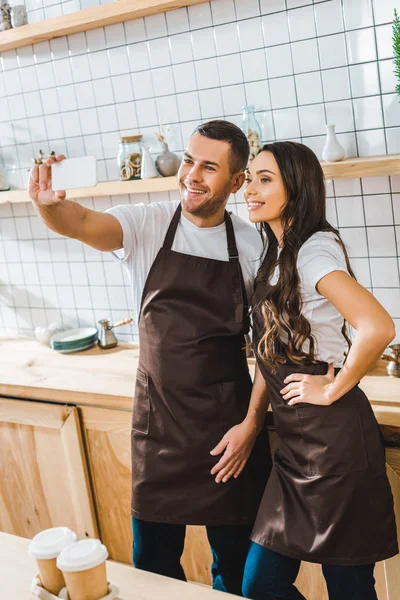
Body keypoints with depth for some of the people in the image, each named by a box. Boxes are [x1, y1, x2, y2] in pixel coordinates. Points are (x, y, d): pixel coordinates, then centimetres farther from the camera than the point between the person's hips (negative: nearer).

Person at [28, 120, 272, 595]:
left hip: (230, 426, 0)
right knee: (154, 562, 12)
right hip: (158, 422, 0)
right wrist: (48, 206, -46)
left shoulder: (252, 246, -3)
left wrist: (252, 424, -6)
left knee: (236, 559, 14)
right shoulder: (147, 226, -5)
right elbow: (84, 224, -24)